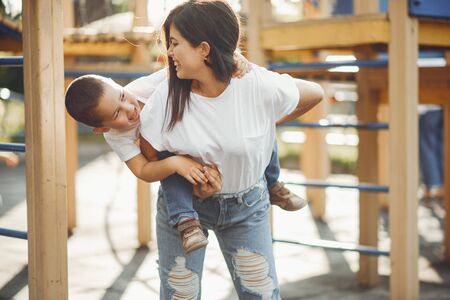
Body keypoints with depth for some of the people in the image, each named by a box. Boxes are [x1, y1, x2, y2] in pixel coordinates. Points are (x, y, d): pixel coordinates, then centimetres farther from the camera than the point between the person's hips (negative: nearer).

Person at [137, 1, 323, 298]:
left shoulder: (258, 85, -22)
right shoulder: (167, 94, -18)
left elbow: (315, 94, -5)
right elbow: (147, 156, -11)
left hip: (246, 205, 0)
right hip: (184, 203, 1)